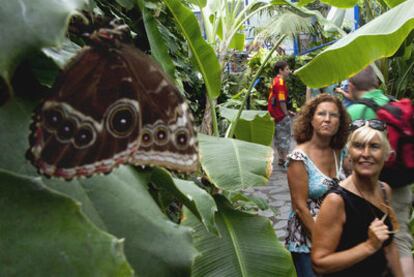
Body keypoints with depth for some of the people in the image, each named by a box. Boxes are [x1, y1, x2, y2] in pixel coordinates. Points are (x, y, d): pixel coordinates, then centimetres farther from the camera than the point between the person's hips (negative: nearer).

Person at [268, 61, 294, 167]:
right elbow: (281, 101, -21)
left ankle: (281, 159, 25)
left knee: (278, 137, 16)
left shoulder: (275, 81, 13)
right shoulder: (280, 82, -17)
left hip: (275, 114, 10)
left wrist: (287, 111, 20)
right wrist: (286, 113, -12)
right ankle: (285, 159, 2)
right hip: (281, 114, -10)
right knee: (285, 137, -2)